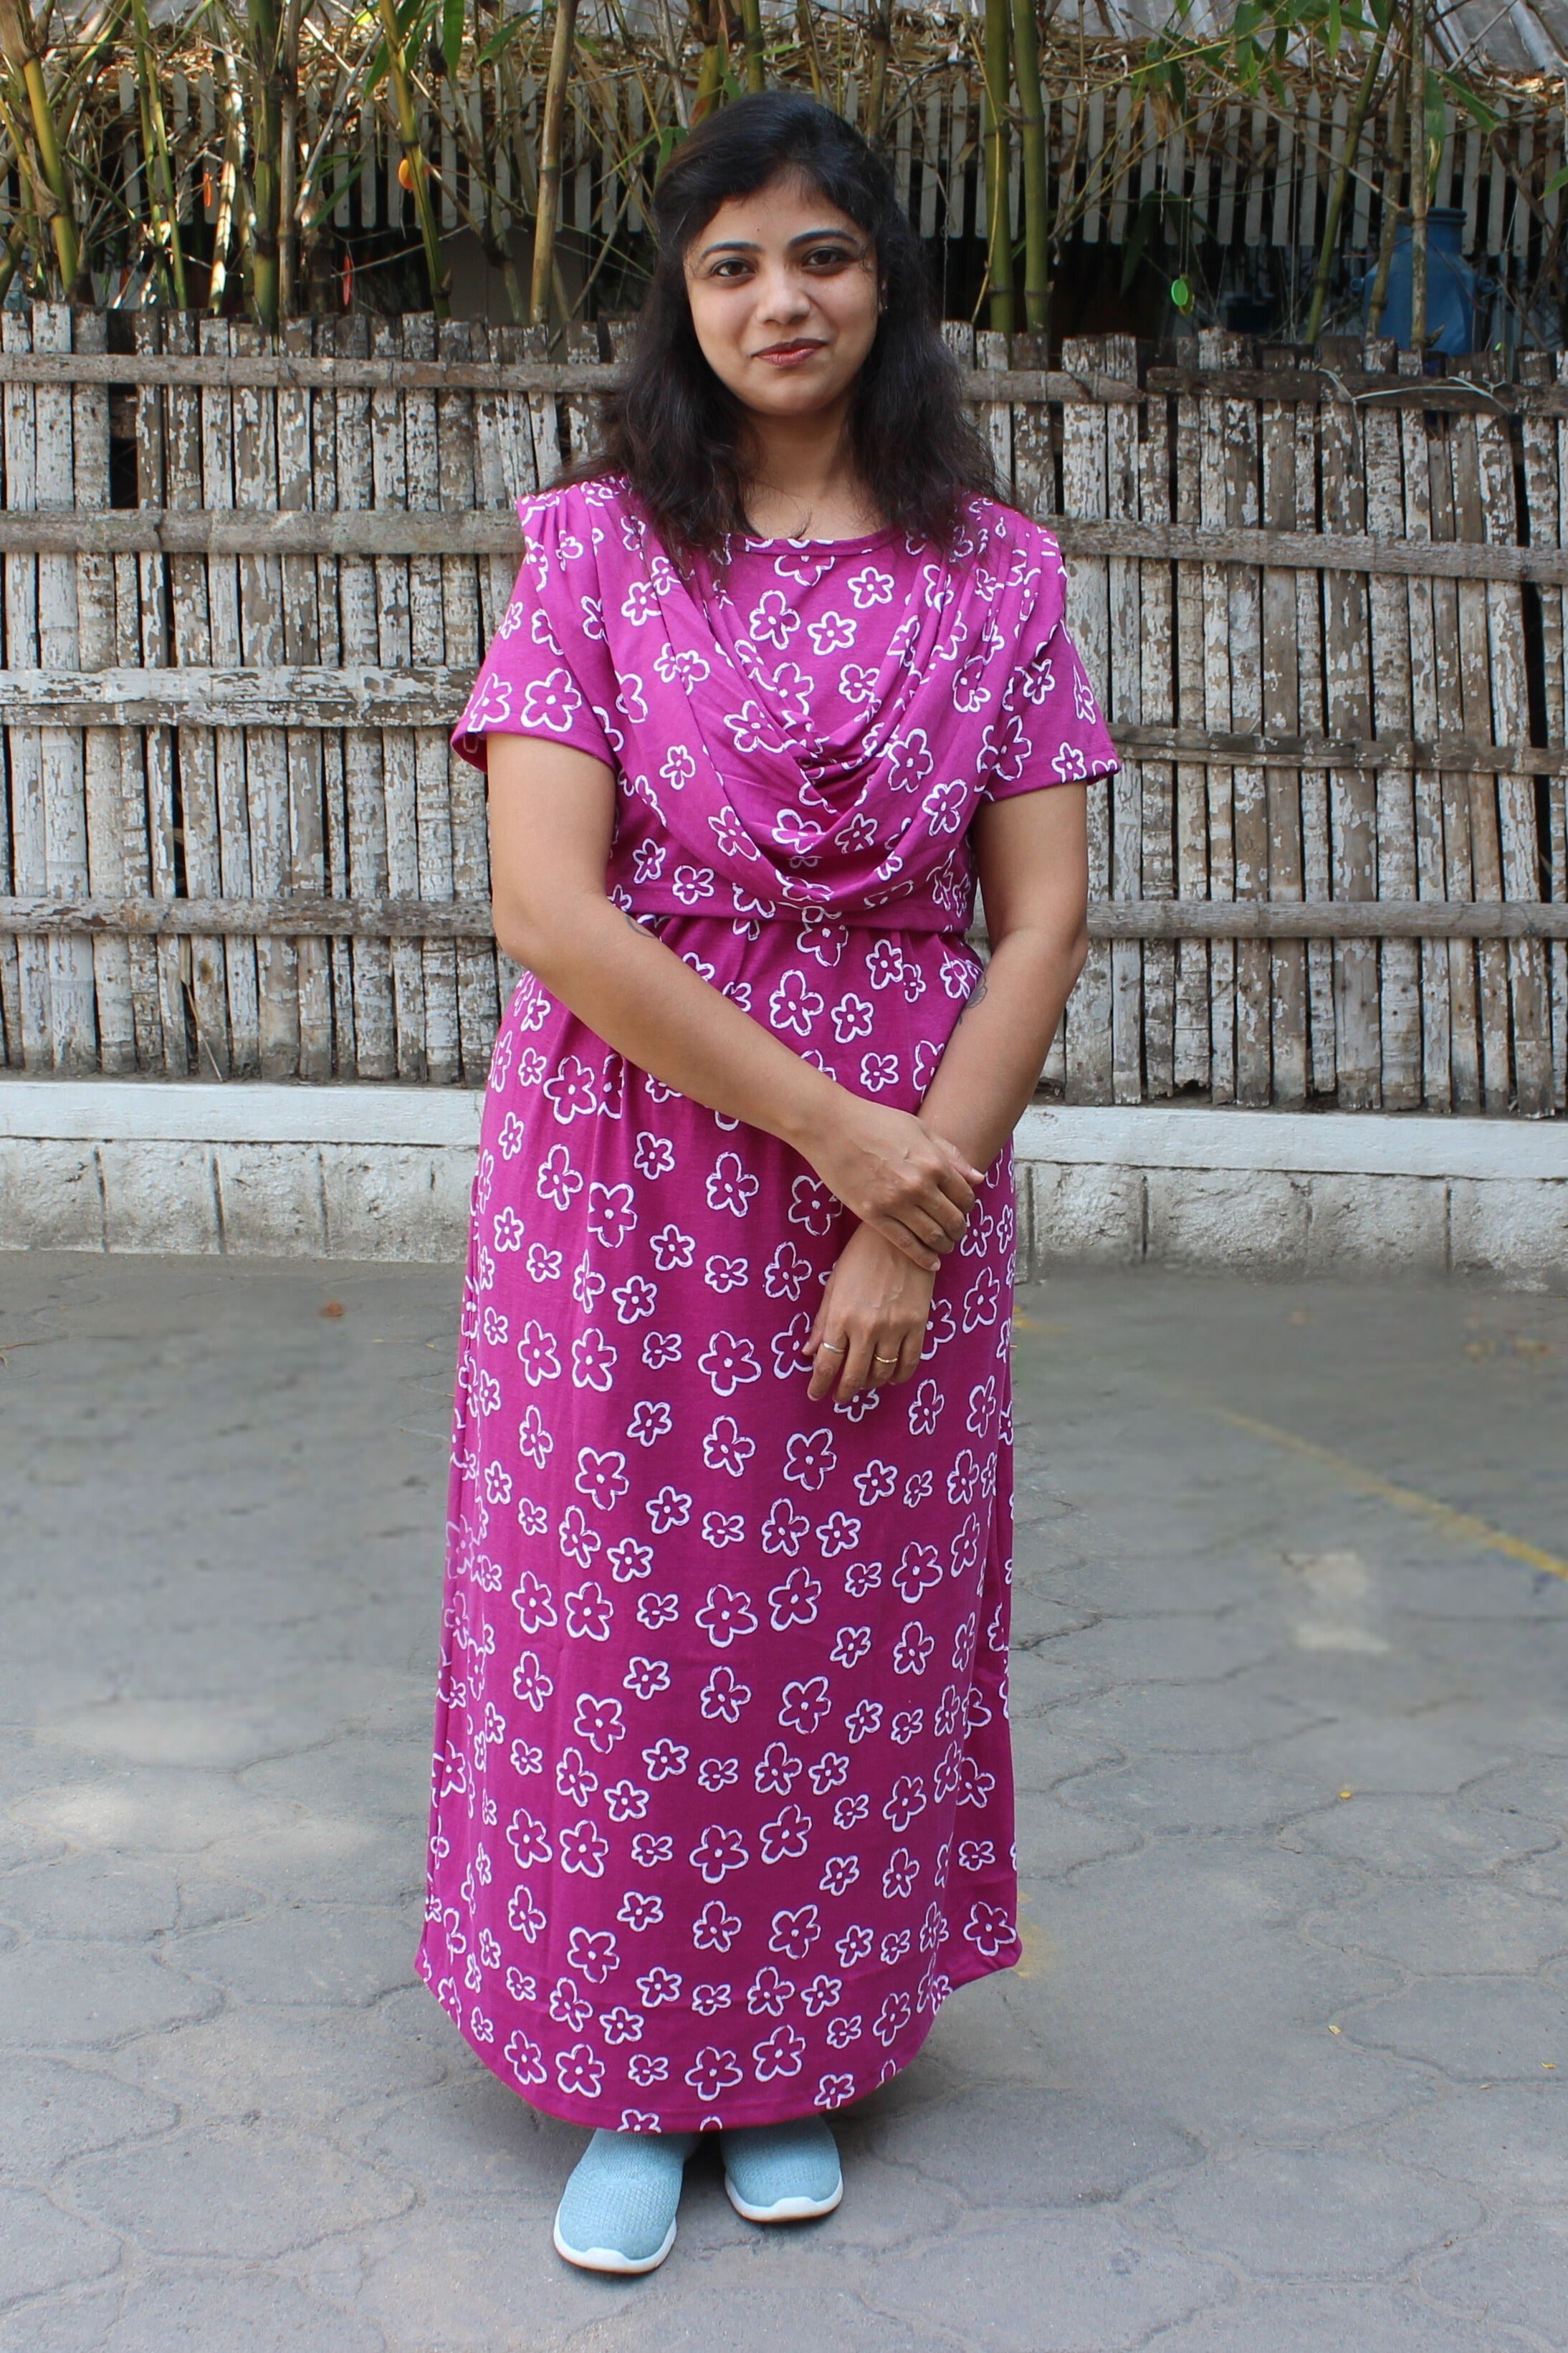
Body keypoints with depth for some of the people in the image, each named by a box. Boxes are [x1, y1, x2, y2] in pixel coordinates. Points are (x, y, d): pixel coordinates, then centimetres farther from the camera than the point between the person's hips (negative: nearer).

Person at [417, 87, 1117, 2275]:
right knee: (619, 1613, 4)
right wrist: (839, 1131, -17)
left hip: (920, 1159, 2)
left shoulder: (995, 567, 3)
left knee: (856, 1634, 8)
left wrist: (918, 1205, -12)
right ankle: (632, 2078, 23)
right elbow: (550, 906, -12)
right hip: (630, 1168, -1)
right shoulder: (592, 547, -2)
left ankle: (800, 2056, 28)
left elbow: (1042, 915, -1)